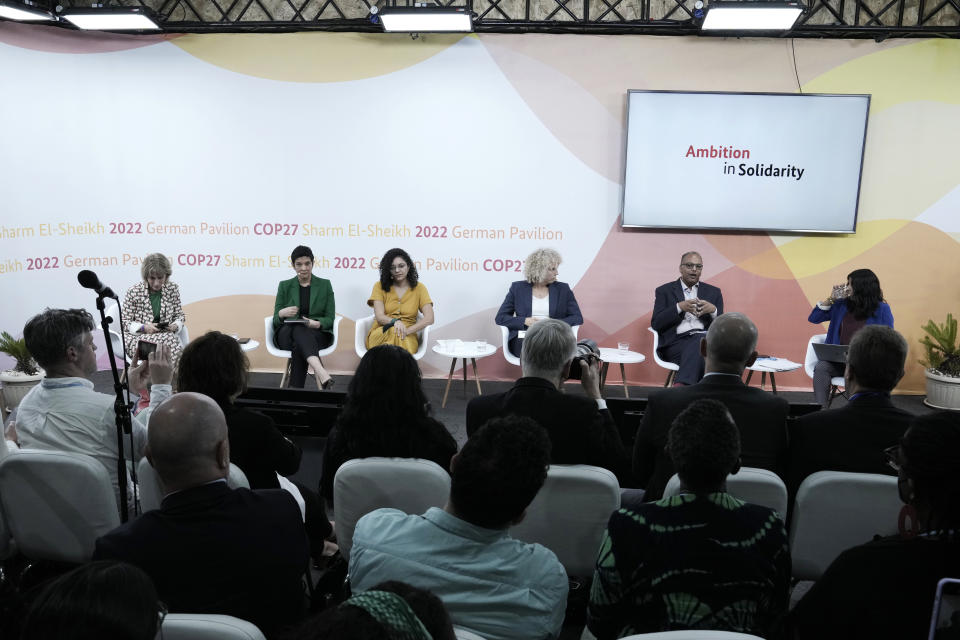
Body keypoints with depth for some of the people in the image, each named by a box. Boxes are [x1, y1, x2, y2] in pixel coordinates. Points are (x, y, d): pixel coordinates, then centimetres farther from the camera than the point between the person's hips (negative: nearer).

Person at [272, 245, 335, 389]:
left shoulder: (325, 285, 10)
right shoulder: (284, 286, 13)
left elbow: (330, 319, 4)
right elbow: (276, 320, 7)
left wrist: (317, 324, -21)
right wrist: (282, 314, -19)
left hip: (318, 333, 0)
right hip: (287, 334, 0)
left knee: (298, 346, -37)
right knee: (299, 329, -38)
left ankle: (295, 390, -39)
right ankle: (320, 373, -59)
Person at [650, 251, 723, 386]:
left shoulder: (713, 292, 23)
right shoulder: (664, 291, 16)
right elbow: (655, 324, 4)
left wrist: (713, 310, -5)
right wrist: (679, 307, -9)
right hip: (676, 343, -2)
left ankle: (680, 385, -44)